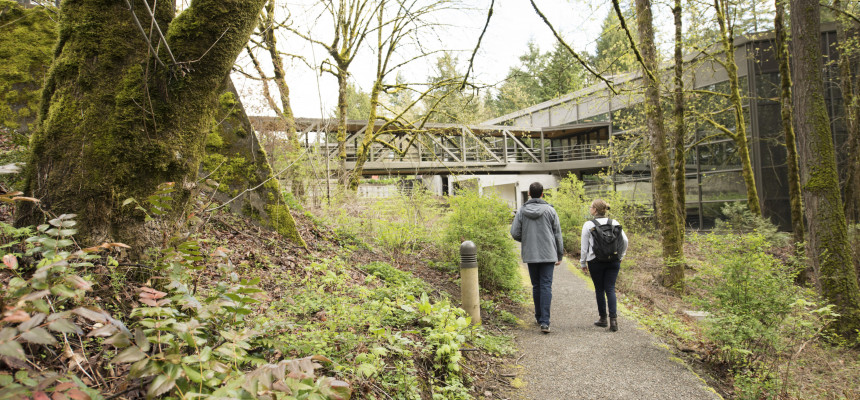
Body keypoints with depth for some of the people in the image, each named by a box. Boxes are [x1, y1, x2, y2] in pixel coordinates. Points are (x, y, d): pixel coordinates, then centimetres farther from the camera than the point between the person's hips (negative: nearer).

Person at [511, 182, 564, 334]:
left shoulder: (522, 211, 0)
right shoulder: (550, 210, -3)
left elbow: (515, 233, -1)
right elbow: (557, 234, 1)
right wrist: (560, 255, 10)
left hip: (530, 255, 2)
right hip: (548, 254, -2)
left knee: (536, 286, 14)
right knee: (546, 286, -2)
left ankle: (539, 317, 25)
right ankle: (544, 321, -10)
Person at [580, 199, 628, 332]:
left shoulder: (588, 225, -6)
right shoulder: (614, 223, 3)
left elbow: (584, 247, -4)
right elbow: (624, 241, 1)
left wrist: (583, 263, 6)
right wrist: (620, 257, 13)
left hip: (595, 262, -2)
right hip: (613, 261, 3)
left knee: (599, 289, 9)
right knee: (610, 289, 5)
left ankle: (603, 318, 17)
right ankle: (613, 318, -7)